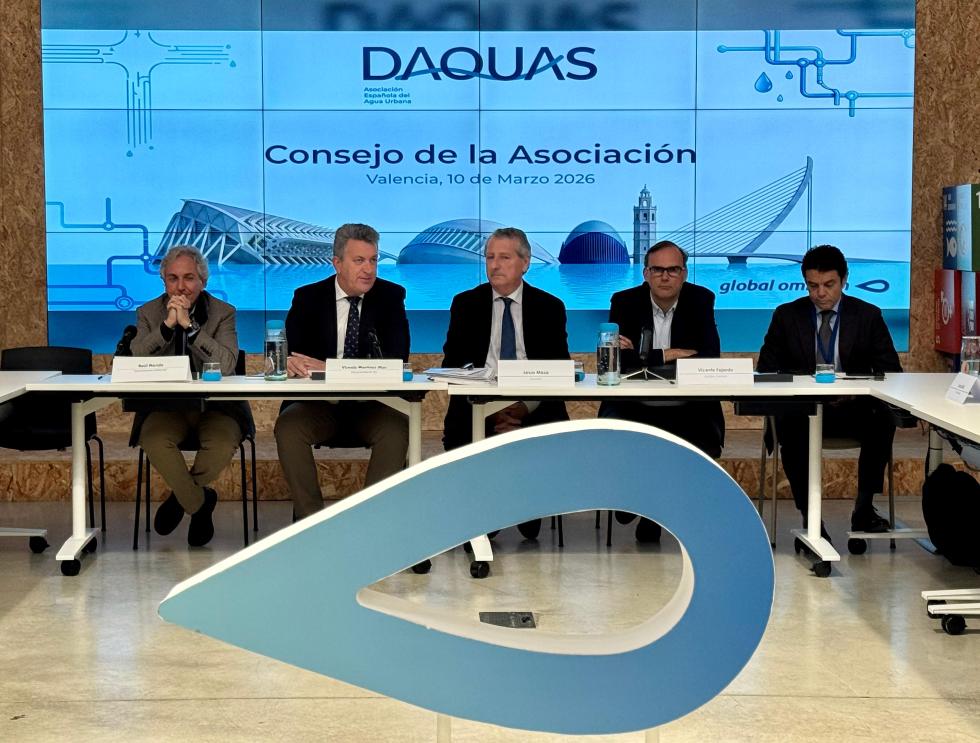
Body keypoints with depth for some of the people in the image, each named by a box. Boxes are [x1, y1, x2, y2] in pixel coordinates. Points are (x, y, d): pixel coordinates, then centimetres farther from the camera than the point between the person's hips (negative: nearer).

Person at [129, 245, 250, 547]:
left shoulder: (223, 313, 1)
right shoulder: (148, 313, 7)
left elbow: (227, 365, -16)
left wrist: (189, 324, -20)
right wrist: (167, 325, -18)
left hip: (214, 406, -1)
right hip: (166, 406, 1)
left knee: (223, 443, -32)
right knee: (153, 439, -32)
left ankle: (182, 497, 1)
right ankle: (200, 502, -6)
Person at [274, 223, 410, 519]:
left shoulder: (391, 296, 3)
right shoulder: (308, 298, 5)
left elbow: (396, 357, -10)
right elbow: (288, 350, -2)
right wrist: (290, 362, -31)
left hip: (372, 406, -1)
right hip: (320, 405, 1)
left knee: (398, 428, -32)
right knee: (287, 426, -29)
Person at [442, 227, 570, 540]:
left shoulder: (549, 307, 9)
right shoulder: (466, 303, 10)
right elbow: (452, 363, 2)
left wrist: (526, 407, -17)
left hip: (533, 402, 0)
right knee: (458, 434, -28)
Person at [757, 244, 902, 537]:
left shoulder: (868, 315, 7)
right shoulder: (787, 315, 8)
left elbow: (891, 370, 4)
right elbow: (765, 369, 6)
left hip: (853, 409, 1)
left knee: (883, 420, -33)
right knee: (788, 425, -36)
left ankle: (864, 508, -17)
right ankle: (809, 514, -24)